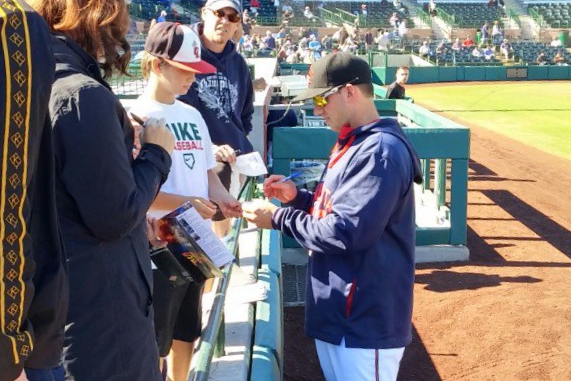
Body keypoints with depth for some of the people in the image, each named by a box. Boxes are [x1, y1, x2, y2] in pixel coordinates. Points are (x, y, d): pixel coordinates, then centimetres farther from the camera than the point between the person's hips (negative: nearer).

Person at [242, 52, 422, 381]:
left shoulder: (380, 151, -21)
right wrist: (297, 197, 5)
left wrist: (278, 218, -16)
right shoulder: (352, 143, 12)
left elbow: (346, 233, -27)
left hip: (365, 320, -10)